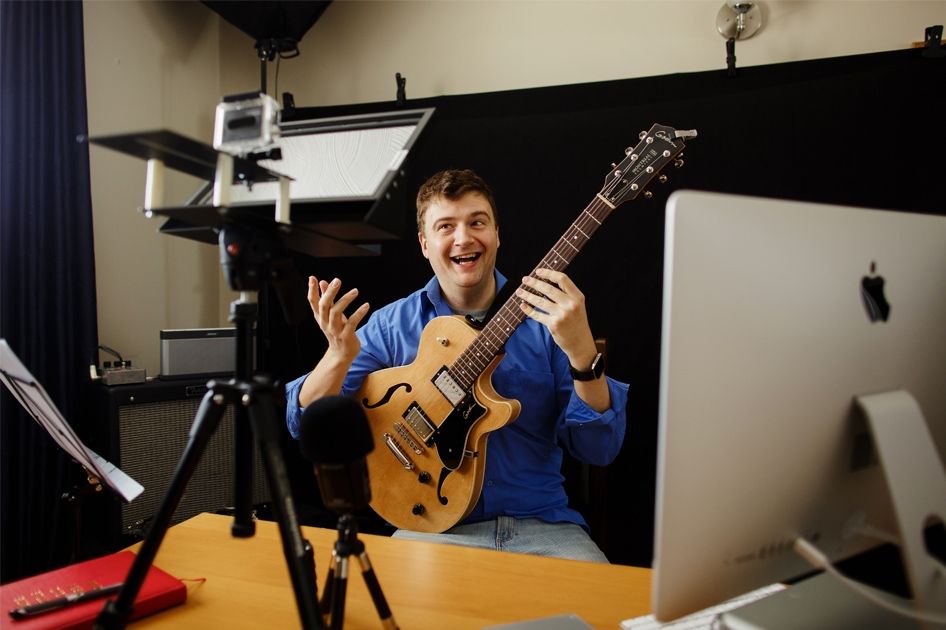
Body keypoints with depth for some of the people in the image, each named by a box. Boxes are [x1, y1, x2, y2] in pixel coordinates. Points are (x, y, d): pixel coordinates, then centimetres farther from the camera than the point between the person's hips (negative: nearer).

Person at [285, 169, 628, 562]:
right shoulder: (392, 325, 0)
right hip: (434, 528, 0)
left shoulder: (545, 316, -2)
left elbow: (600, 449, -7)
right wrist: (339, 355, -23)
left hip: (542, 527, 1)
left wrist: (581, 351, -24)